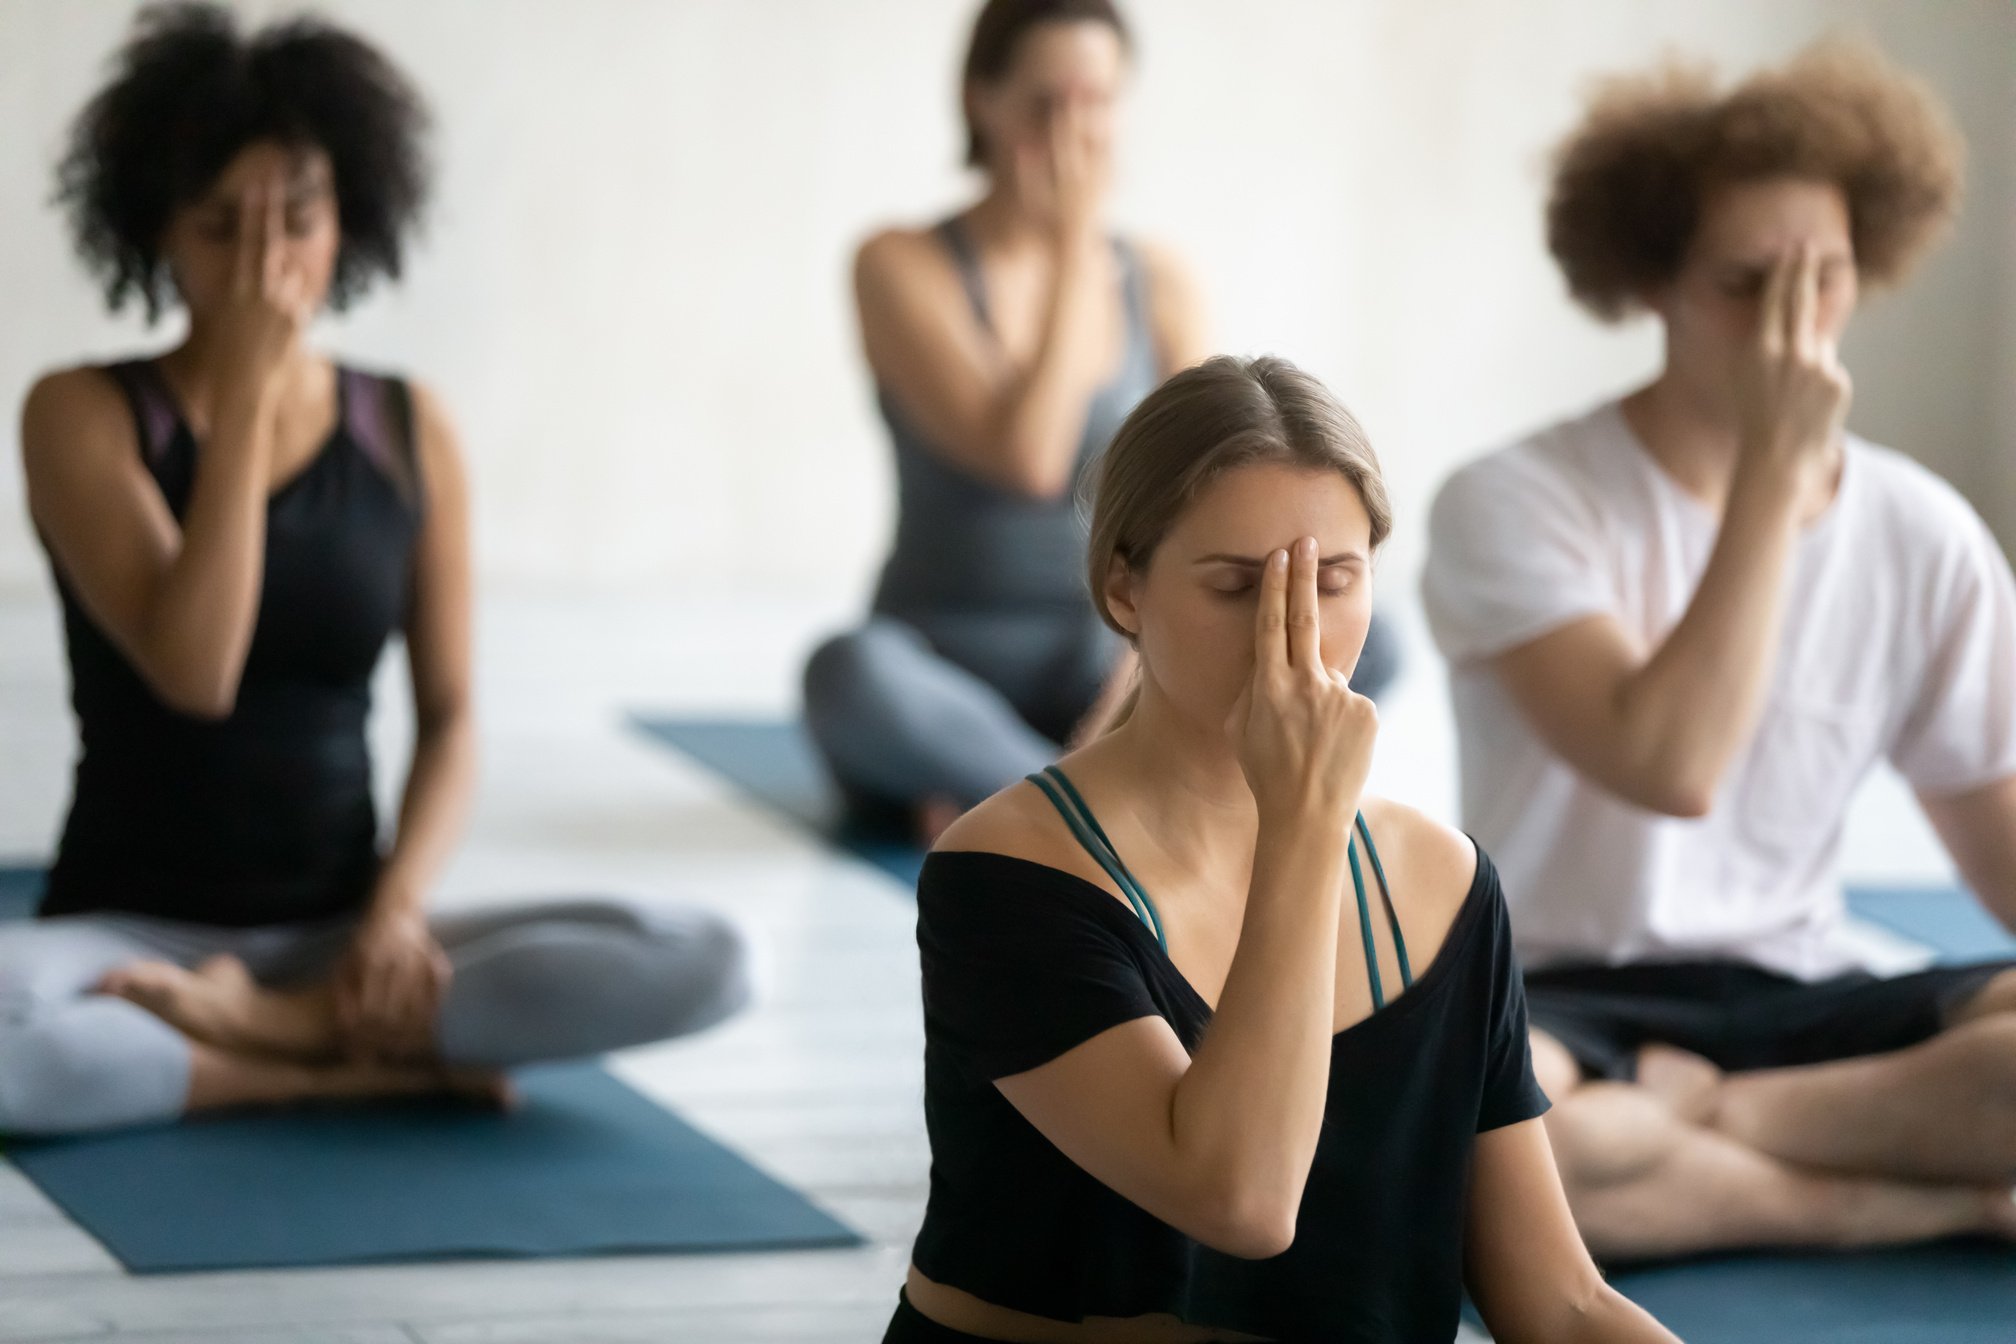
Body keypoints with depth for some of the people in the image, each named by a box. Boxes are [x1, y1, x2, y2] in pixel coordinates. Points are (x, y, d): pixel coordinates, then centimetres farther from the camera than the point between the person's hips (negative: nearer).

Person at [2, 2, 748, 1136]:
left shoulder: (409, 430, 6)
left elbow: (451, 717, 6)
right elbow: (194, 675, -18)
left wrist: (399, 906, -13)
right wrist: (246, 394, -18)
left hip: (335, 935, 4)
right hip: (132, 934, -3)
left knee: (701, 964, -22)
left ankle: (268, 1022, -16)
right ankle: (370, 1068, -20)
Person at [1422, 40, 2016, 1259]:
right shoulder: (1516, 506, -8)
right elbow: (1669, 768, -22)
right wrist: (1775, 472, -20)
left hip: (1808, 1000, 3)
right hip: (1565, 1001, -3)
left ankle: (1685, 1115, -17)